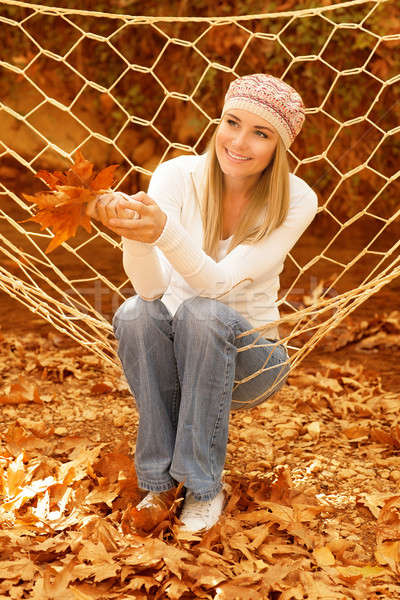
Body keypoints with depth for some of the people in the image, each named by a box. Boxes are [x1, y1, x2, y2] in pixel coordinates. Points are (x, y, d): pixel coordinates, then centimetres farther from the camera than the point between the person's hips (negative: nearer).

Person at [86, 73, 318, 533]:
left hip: (248, 359, -1)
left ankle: (204, 486, -19)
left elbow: (221, 284, -28)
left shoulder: (295, 201, -14)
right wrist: (134, 231, -45)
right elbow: (151, 288, -24)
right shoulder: (178, 175, -13)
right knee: (135, 313, -31)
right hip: (172, 352, 1)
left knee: (203, 312, -33)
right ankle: (161, 478, -16)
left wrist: (163, 231, -45)